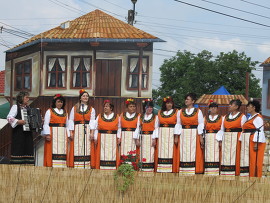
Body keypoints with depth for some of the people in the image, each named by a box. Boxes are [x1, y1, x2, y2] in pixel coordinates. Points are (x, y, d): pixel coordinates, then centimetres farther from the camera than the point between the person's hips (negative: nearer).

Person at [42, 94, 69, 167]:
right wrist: (47, 134, -13)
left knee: (62, 151, 0)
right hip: (53, 135, -4)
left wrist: (68, 135, 6)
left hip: (63, 135, 4)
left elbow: (67, 125, 15)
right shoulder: (49, 111, 5)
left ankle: (62, 166, 0)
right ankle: (51, 165, -10)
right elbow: (46, 124, -2)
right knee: (53, 150, -9)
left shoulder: (65, 113, 18)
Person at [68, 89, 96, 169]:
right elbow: (71, 120, 6)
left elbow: (92, 121, 1)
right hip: (77, 131, 0)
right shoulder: (74, 108, 11)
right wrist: (71, 132, -4)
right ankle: (76, 166, -5)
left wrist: (92, 132, -11)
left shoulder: (91, 109, 11)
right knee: (76, 149, -5)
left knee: (87, 149, -5)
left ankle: (87, 166, -7)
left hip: (87, 131, 0)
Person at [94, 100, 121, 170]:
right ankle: (102, 168, -2)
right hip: (102, 140, 0)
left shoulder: (116, 117, 7)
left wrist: (118, 137, -4)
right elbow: (96, 128, 7)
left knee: (112, 155, -3)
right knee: (103, 155, -3)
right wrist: (95, 138, -2)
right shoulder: (99, 117, 8)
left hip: (113, 140, 0)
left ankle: (112, 169, -2)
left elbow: (119, 128, 6)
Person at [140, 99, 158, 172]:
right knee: (143, 153, 0)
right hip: (143, 138, 3)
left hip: (151, 137, -2)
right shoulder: (141, 117, 12)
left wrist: (154, 138, -13)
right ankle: (143, 168, 2)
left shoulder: (155, 117, 4)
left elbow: (156, 128, -3)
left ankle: (150, 168, -6)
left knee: (151, 153, -7)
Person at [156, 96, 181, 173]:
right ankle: (161, 169, -1)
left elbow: (178, 124, -2)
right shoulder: (160, 112, 13)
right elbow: (157, 125, 11)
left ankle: (171, 169, -8)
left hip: (171, 135, -3)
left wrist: (176, 136, -13)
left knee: (171, 151, -7)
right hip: (161, 136, 3)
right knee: (161, 152, -2)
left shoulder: (176, 112, 5)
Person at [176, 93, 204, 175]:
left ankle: (194, 171, -4)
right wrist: (176, 136, 2)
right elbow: (178, 124, 9)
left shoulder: (198, 111, 3)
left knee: (193, 153, -5)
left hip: (194, 135, -3)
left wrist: (201, 137, -8)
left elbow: (200, 125, 0)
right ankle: (184, 171, 2)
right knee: (184, 153, 0)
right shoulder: (181, 111, 11)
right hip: (183, 136, 3)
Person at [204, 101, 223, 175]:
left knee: (216, 155, -9)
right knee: (208, 156, -2)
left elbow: (222, 130, -1)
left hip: (217, 139, -2)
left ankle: (216, 173, -10)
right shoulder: (206, 118, 14)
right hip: (208, 139, 3)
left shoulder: (220, 118, 5)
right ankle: (208, 173, -1)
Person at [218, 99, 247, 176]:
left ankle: (236, 174, -6)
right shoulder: (225, 117, 16)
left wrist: (241, 141, -12)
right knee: (226, 158, 1)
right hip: (226, 141, 5)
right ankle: (225, 175, 3)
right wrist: (220, 140, 3)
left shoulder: (242, 117, 1)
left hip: (236, 141, -5)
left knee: (235, 158, -7)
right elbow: (222, 129, 14)